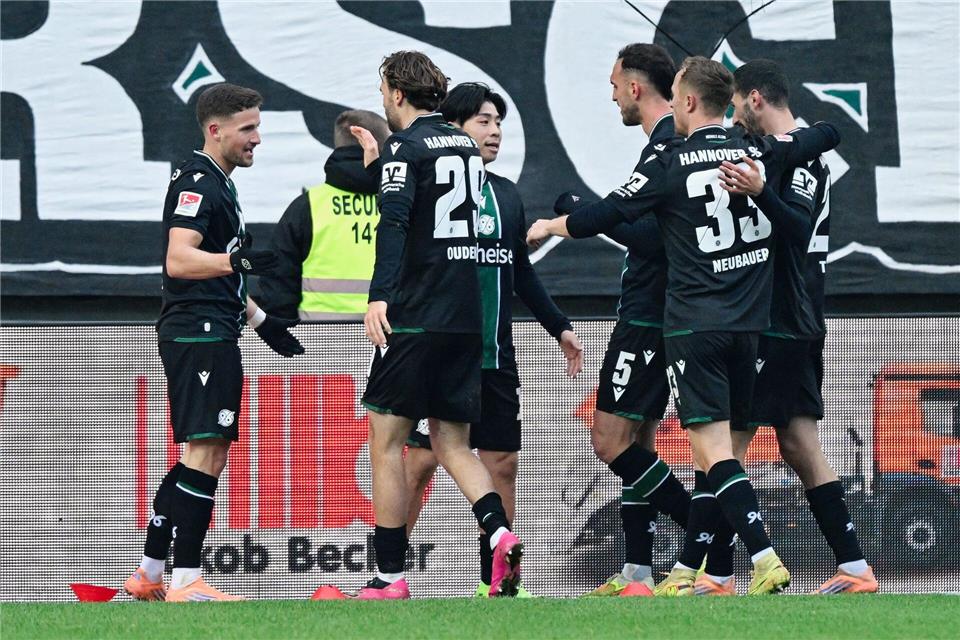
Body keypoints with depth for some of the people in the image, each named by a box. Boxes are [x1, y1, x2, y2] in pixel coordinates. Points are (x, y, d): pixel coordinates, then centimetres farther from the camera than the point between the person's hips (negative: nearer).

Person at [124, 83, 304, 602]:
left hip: (212, 335, 11)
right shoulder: (197, 181, -11)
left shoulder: (217, 184, 22)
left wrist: (260, 320, 31)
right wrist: (237, 259, -38)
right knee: (206, 455, -14)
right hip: (197, 333, -11)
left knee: (203, 457, 13)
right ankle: (186, 582, -17)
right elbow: (179, 260, -24)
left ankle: (149, 574, 18)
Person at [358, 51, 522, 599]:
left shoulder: (406, 147, -7)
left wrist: (380, 296, -33)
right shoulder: (465, 146, 15)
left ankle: (390, 579, 0)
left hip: (416, 316, -7)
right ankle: (500, 533, -15)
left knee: (387, 442, 1)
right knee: (453, 444, 10)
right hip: (467, 319, 7)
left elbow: (394, 221, -22)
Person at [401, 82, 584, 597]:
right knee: (421, 459, -6)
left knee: (502, 461, 6)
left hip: (495, 356, 7)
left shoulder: (507, 194, 16)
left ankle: (494, 579, 14)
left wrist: (559, 327, 23)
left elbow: (522, 274, 23)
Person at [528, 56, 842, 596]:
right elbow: (829, 134, 20)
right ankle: (688, 569, 15)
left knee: (714, 452, -10)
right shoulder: (761, 154, 6)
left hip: (693, 327, -5)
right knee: (717, 452, 11)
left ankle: (765, 559, -24)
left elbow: (606, 216, -1)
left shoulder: (672, 165, -5)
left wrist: (549, 227, 17)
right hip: (748, 326, 5)